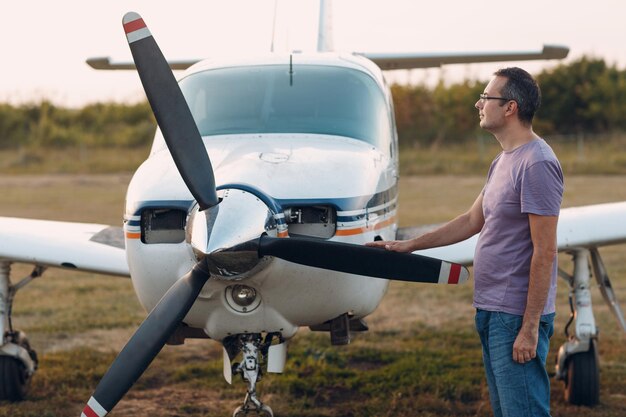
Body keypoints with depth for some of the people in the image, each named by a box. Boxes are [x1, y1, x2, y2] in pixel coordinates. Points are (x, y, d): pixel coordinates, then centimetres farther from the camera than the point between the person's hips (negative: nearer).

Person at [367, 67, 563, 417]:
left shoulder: (538, 164, -16)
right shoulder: (503, 161, 15)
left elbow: (545, 251, -19)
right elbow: (472, 221, 25)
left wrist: (530, 326, -20)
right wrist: (409, 245, 24)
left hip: (517, 315, -10)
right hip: (492, 310, 10)